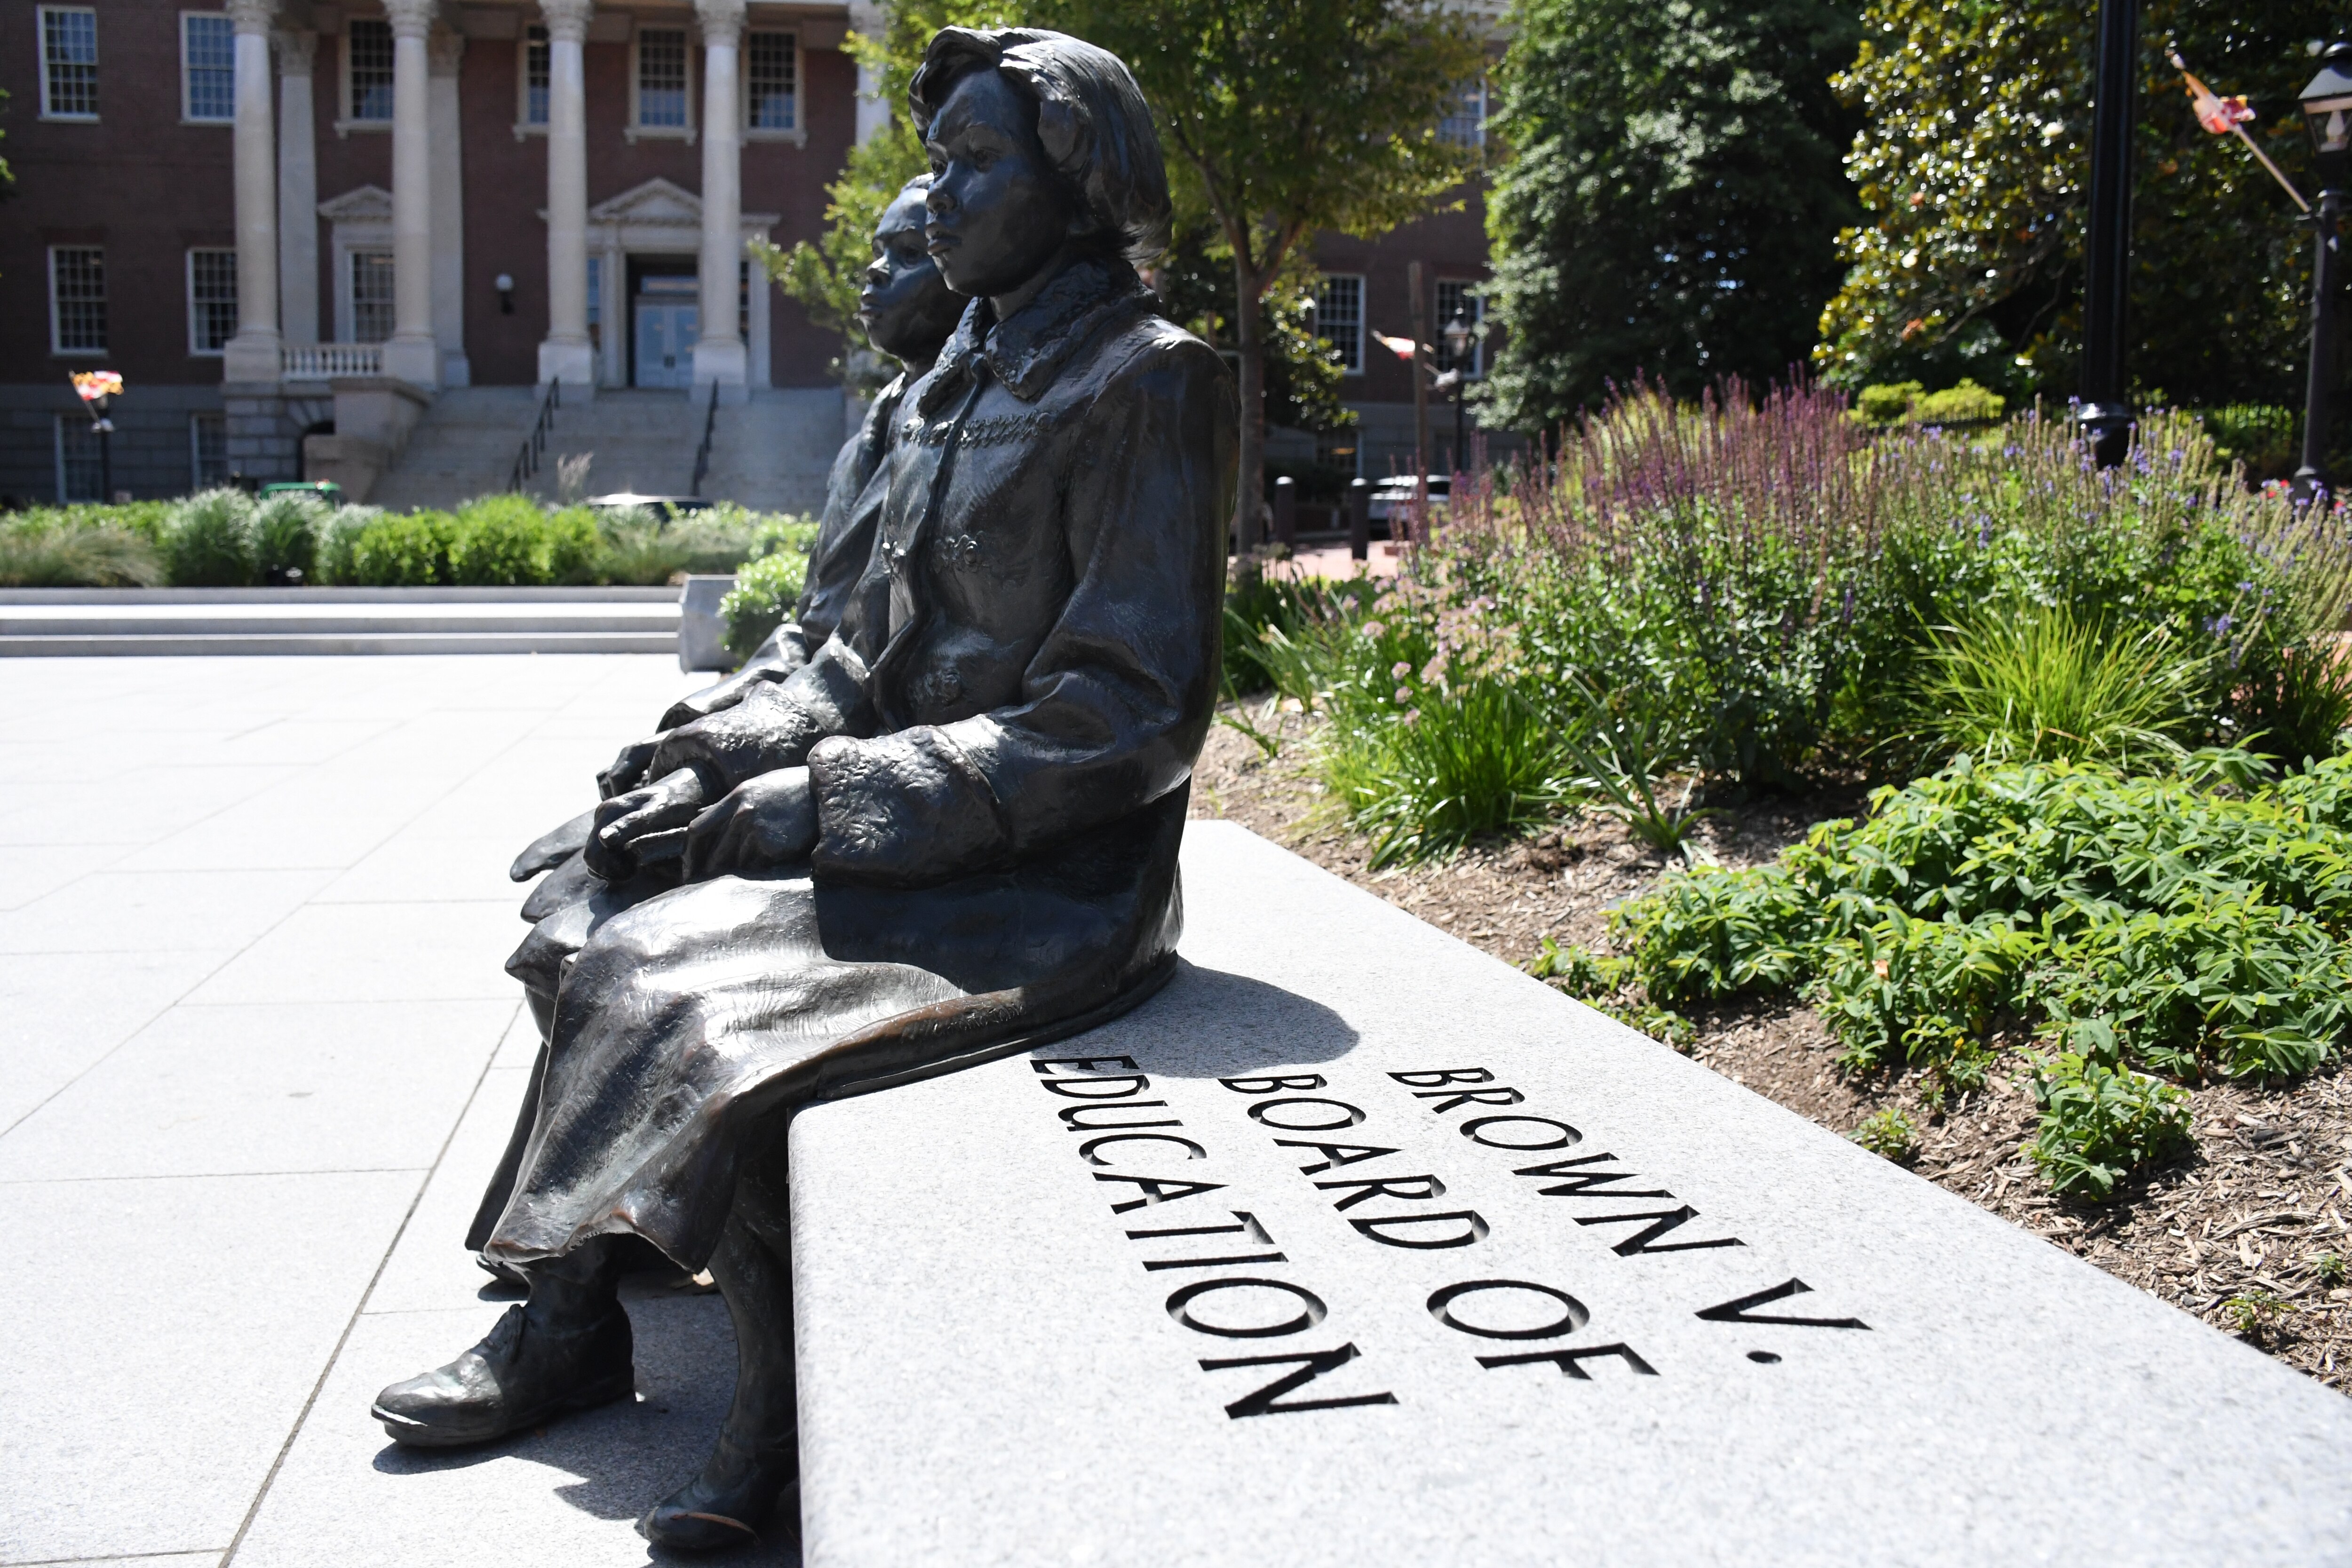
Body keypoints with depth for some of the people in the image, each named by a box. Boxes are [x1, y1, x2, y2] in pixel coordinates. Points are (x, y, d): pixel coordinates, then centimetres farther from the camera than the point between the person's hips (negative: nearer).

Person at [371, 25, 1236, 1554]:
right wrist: (722, 762, -2)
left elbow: (1130, 713, -20)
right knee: (603, 933, 2)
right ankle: (568, 1321, 14)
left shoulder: (1148, 382, -13)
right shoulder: (963, 383, 14)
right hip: (917, 837, 9)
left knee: (696, 1006, -23)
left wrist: (820, 804, -20)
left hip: (1048, 882, -9)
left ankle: (784, 1421, -4)